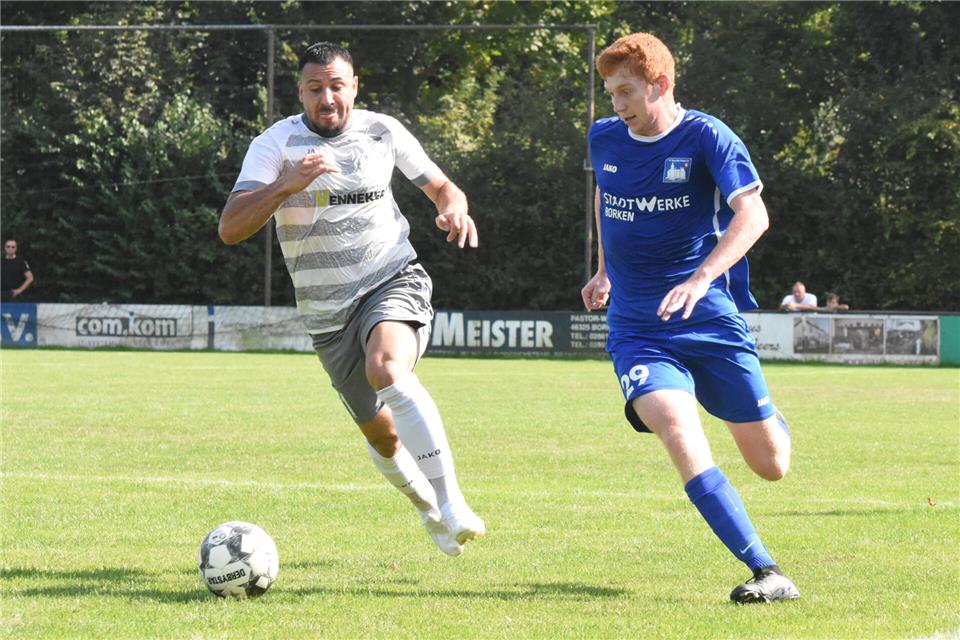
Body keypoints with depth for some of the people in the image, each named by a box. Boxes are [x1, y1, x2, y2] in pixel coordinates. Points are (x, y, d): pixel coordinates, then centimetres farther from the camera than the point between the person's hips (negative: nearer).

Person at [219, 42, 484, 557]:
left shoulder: (382, 131, 0)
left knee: (387, 367, -34)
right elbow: (230, 229, -20)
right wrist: (286, 185, -35)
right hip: (328, 313, 2)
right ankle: (427, 507, 41)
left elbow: (440, 186, 15)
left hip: (393, 281, -1)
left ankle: (450, 504, -34)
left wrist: (455, 208, -9)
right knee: (382, 434, 9)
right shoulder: (276, 145, -9)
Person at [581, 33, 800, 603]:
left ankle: (773, 422, 45)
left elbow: (753, 215, -24)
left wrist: (700, 278, -37)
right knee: (680, 435, -27)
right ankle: (765, 572, -29)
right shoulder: (604, 140, 5)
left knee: (771, 466, 5)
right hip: (637, 328, 2)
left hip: (712, 321, -2)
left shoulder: (707, 138, -10)